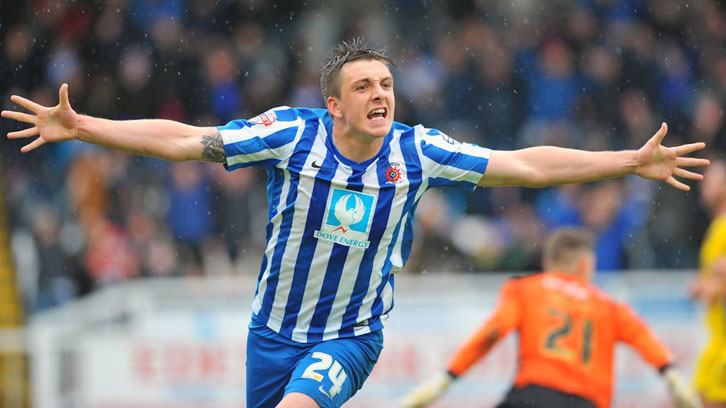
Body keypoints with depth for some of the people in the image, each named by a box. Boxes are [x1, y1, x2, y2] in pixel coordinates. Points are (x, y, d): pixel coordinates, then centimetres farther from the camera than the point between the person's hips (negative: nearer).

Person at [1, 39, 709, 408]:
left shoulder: (415, 151, -11)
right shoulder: (291, 133, -15)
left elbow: (525, 164, -6)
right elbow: (182, 140, -14)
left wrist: (635, 162, -8)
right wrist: (79, 127, -20)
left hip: (352, 334, -1)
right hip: (275, 328, 1)